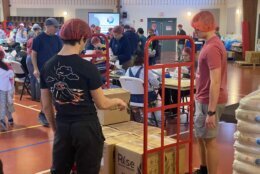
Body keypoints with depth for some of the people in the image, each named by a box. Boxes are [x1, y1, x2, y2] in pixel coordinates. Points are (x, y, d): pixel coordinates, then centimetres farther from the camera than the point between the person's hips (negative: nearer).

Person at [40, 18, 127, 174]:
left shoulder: (48, 67, -3)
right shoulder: (87, 67, -17)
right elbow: (102, 104, -9)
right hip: (86, 127, -4)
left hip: (62, 127, 5)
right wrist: (118, 101, 10)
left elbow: (46, 106, 5)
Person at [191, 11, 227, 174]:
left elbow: (215, 82, -26)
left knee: (210, 140, 0)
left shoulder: (212, 48, -22)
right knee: (201, 136, 21)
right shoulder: (213, 44, 10)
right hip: (204, 99, 10)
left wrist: (211, 112, -25)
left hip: (210, 101, -10)